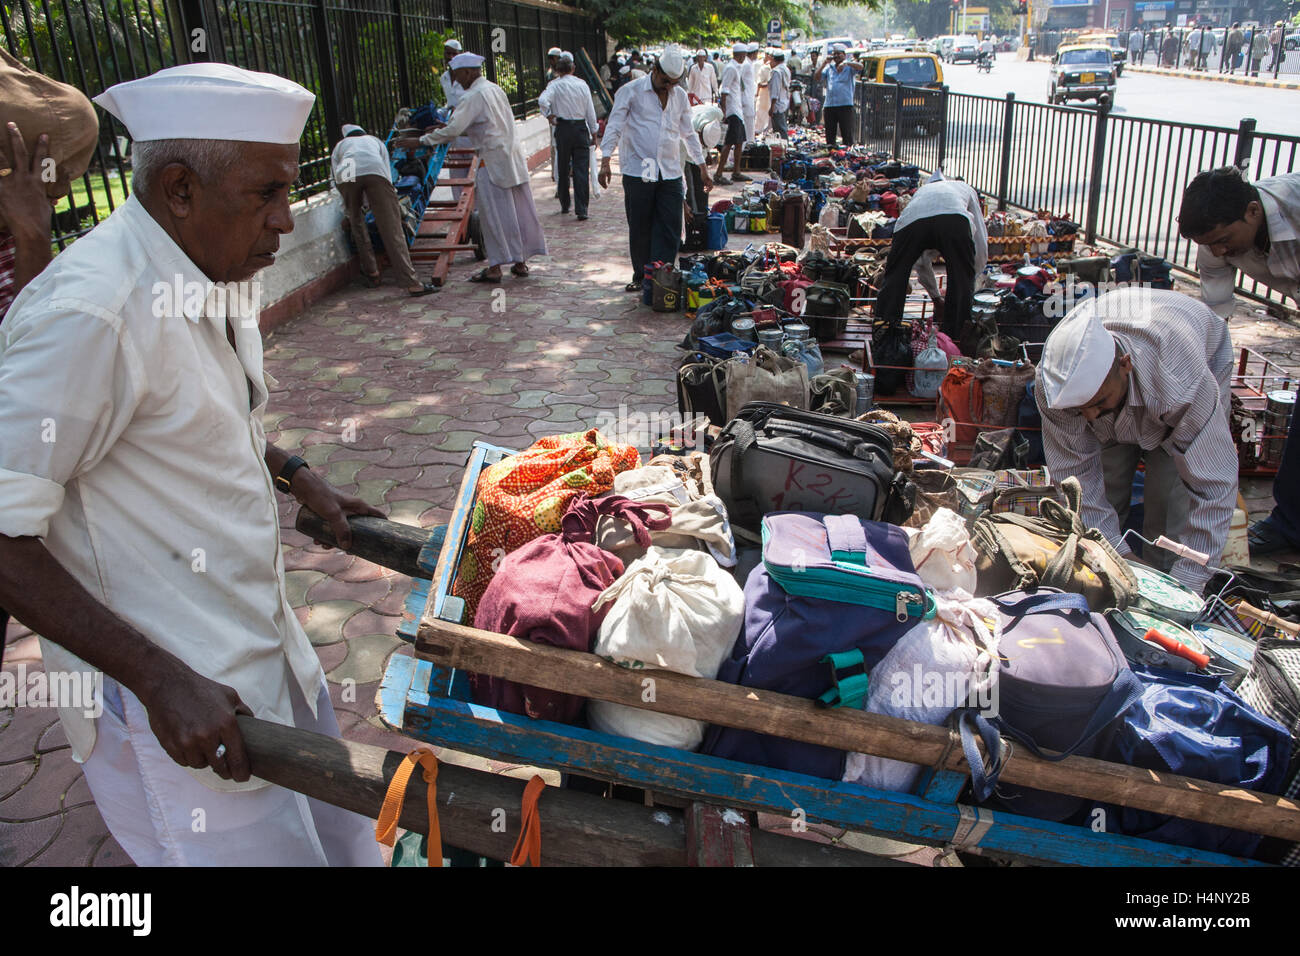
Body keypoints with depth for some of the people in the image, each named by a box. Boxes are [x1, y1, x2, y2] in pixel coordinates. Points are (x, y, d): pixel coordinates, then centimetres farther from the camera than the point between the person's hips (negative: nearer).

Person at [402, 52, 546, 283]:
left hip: (494, 160, -8)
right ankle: (520, 262, 16)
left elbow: (452, 130, -18)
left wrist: (419, 141, -10)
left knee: (495, 214, -4)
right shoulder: (495, 89, 14)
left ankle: (495, 268, 0)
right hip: (513, 156, 8)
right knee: (518, 211, 9)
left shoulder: (473, 96, -12)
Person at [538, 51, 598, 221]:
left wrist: (549, 115, -6)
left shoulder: (555, 84, -4)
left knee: (563, 169, 13)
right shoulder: (582, 84, 2)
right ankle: (581, 210, -7)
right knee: (582, 170, -1)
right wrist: (593, 133, 13)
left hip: (563, 129, -1)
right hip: (581, 128, 1)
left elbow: (542, 100, -22)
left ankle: (565, 206, 22)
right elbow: (590, 111, 5)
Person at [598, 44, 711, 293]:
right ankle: (641, 276, 18)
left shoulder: (680, 96, 13)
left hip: (671, 173, 3)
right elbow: (614, 126, -4)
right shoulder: (631, 91, -1)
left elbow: (688, 133, 21)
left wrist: (702, 167, 20)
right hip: (637, 172, -3)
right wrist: (605, 160, -15)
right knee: (639, 230, 3)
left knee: (670, 230, -2)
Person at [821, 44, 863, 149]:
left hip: (845, 104, -4)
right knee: (830, 132, 8)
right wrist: (824, 63, -3)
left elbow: (860, 67, -14)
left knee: (847, 132, -8)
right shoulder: (829, 67, 16)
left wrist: (846, 63, -28)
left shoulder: (849, 67, 5)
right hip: (829, 105, 4)